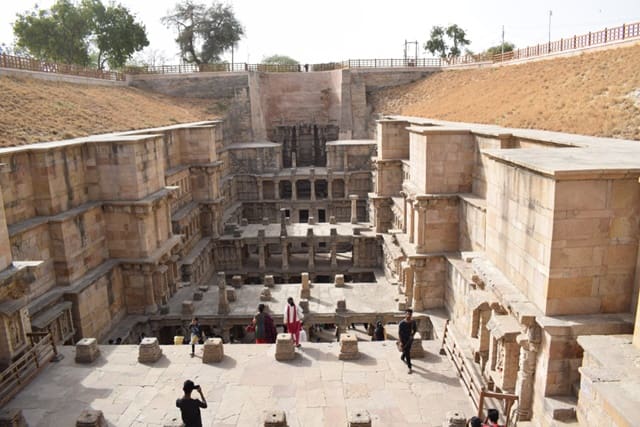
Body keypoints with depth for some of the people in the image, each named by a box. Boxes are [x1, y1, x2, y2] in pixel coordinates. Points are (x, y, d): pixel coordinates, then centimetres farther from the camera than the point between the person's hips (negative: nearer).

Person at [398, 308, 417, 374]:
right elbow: (399, 333, -18)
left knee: (407, 350, 25)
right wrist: (401, 342, -18)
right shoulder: (401, 323, -26)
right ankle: (409, 367, 14)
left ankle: (402, 358, 56)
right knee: (407, 353, 1)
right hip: (404, 340, -5)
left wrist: (412, 335, -5)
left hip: (410, 339, 5)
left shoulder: (413, 322, -12)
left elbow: (415, 329, 7)